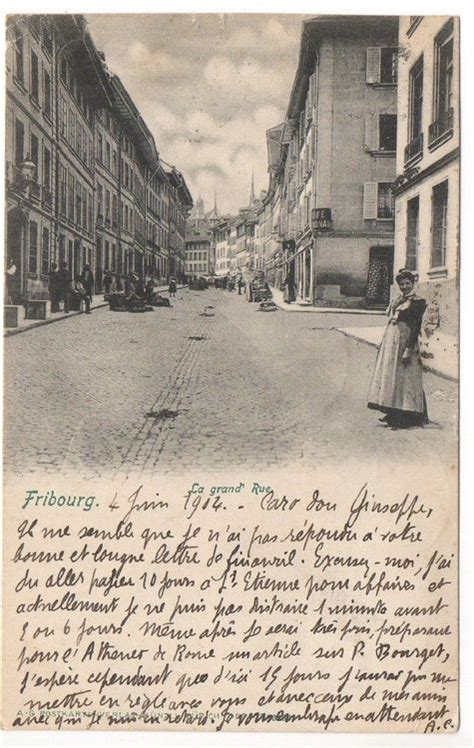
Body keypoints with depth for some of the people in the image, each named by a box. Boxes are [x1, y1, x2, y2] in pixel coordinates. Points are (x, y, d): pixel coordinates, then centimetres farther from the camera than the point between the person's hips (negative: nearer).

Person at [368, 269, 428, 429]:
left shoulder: (417, 302, -7)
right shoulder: (397, 300, 16)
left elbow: (416, 326, -13)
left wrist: (409, 348, -20)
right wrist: (383, 343, 14)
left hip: (404, 340, -8)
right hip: (390, 341, 8)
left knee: (403, 378, -6)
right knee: (389, 375, 9)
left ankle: (406, 418, 1)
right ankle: (394, 414, 17)